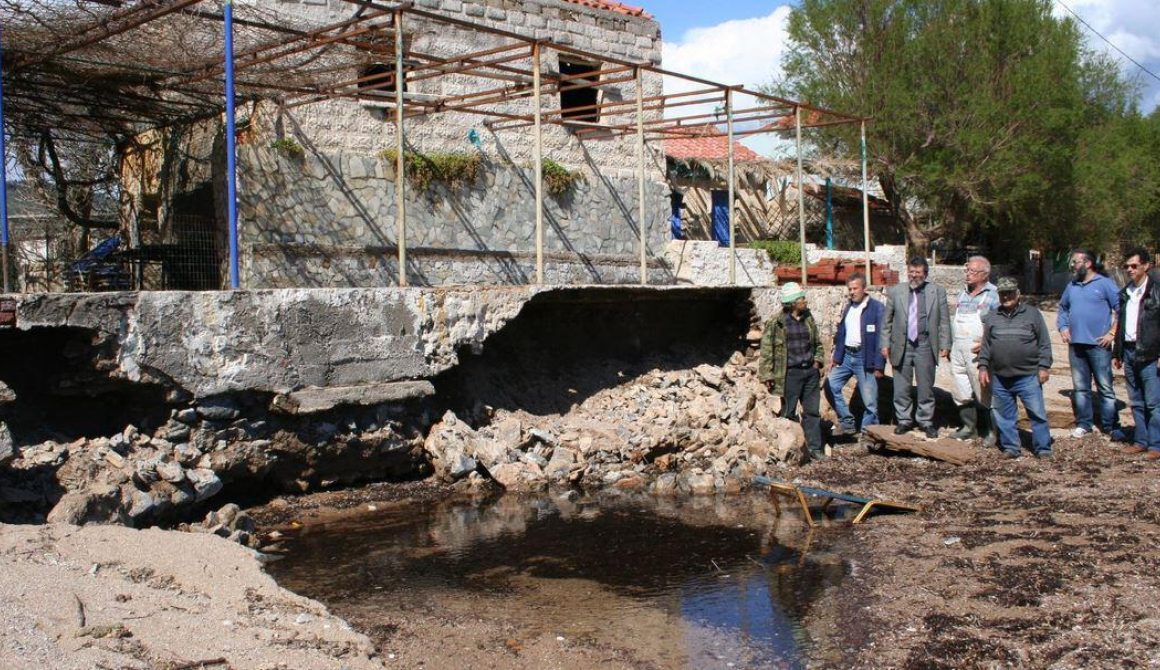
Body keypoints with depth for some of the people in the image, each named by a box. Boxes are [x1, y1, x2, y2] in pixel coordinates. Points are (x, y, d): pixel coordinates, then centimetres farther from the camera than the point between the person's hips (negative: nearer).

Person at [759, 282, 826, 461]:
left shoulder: (808, 319, 8)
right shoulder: (776, 323, -9)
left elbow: (817, 343, 21)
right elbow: (766, 349, -8)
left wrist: (817, 361, 8)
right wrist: (767, 375, -10)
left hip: (810, 372, 5)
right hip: (790, 374, -5)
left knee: (812, 411, 8)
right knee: (788, 413, 4)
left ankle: (815, 448, 16)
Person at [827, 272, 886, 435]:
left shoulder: (877, 308, -9)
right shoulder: (847, 308, 13)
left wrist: (879, 365, -16)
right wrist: (836, 357, 9)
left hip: (865, 358, -7)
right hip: (846, 355, 7)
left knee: (869, 400, -2)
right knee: (831, 386, 0)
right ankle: (847, 421, 12)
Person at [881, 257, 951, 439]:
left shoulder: (937, 292, 4)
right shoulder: (895, 292, 5)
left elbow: (944, 321, 4)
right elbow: (887, 321, 8)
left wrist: (945, 345, -1)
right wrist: (885, 343, 2)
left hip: (925, 346, 0)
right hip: (901, 346, 1)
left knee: (926, 387, 6)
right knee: (901, 387, 5)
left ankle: (926, 421, 18)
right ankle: (904, 420, 18)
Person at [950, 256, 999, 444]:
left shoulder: (993, 295, -6)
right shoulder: (963, 294, 16)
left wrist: (985, 343, -21)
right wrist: (951, 346, 16)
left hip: (979, 352, -7)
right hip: (958, 350, 7)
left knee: (983, 393, -2)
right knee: (961, 393, 10)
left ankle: (989, 432, 8)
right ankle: (969, 428, 22)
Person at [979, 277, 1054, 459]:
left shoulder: (1032, 314, 4)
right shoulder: (992, 318, 12)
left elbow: (1044, 343, 2)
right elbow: (985, 346, 14)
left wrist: (1044, 367, -4)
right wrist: (983, 367, 6)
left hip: (1028, 376, -3)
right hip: (1000, 378, 3)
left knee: (1037, 413, -3)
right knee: (1004, 416, 8)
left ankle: (1043, 448, 5)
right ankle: (1010, 447, 19)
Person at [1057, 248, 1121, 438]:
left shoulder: (1105, 284, -5)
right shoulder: (1071, 287, 14)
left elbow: (1121, 309, -9)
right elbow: (1063, 309, 26)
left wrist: (1112, 333, -13)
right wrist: (1063, 327, 11)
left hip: (1099, 345, -6)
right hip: (1076, 345, 6)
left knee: (1105, 387, -1)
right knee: (1080, 387, 10)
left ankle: (1110, 426, 4)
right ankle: (1083, 423, 18)